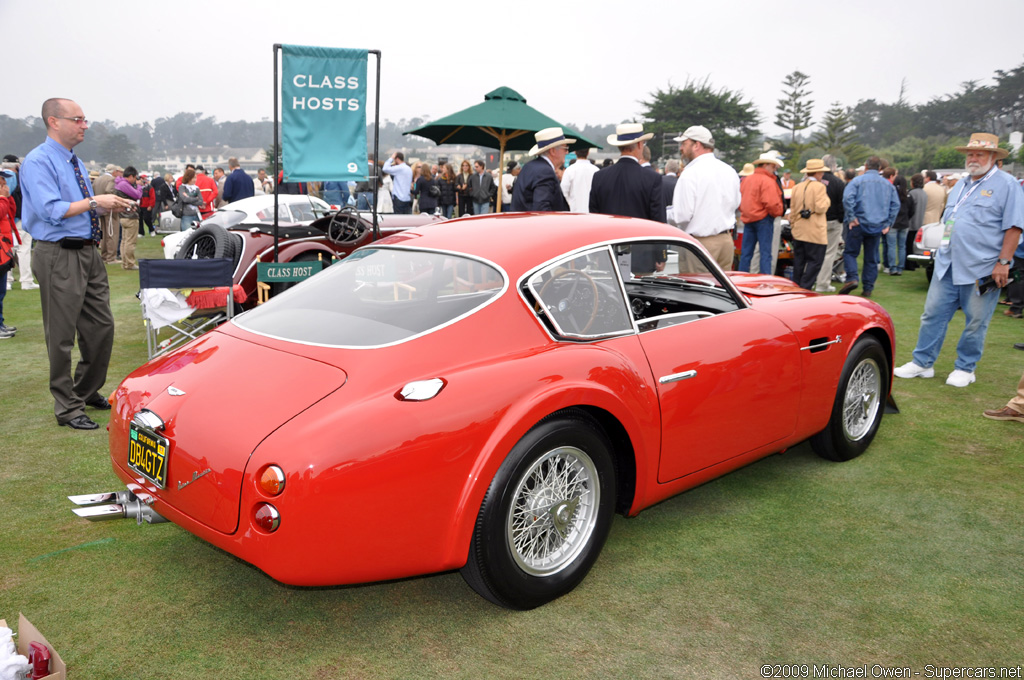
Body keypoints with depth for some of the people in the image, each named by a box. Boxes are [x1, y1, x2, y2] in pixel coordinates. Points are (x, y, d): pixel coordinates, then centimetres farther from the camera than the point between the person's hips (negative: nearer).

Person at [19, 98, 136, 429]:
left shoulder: (76, 163, 17)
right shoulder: (38, 162, -11)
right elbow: (52, 210, -21)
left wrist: (108, 207, 6)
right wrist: (94, 202, -20)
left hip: (89, 252, 9)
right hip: (59, 256, -9)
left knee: (101, 327, 14)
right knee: (61, 336, 0)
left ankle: (87, 391, 32)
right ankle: (67, 408, 11)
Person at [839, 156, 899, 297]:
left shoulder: (858, 180, -2)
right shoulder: (888, 184, 13)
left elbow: (847, 198, -17)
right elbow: (896, 205, 10)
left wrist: (851, 218, -13)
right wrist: (888, 224, 10)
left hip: (860, 224, -4)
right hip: (878, 227, 4)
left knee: (850, 252, 4)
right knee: (871, 258, 10)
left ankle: (852, 278, -18)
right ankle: (868, 288, 11)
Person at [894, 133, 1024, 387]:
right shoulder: (961, 185, 16)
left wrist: (1003, 262, -15)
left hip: (982, 270, -6)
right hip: (947, 266, 6)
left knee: (976, 322, 4)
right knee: (933, 314, 5)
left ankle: (965, 368, 17)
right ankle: (922, 363, 13)